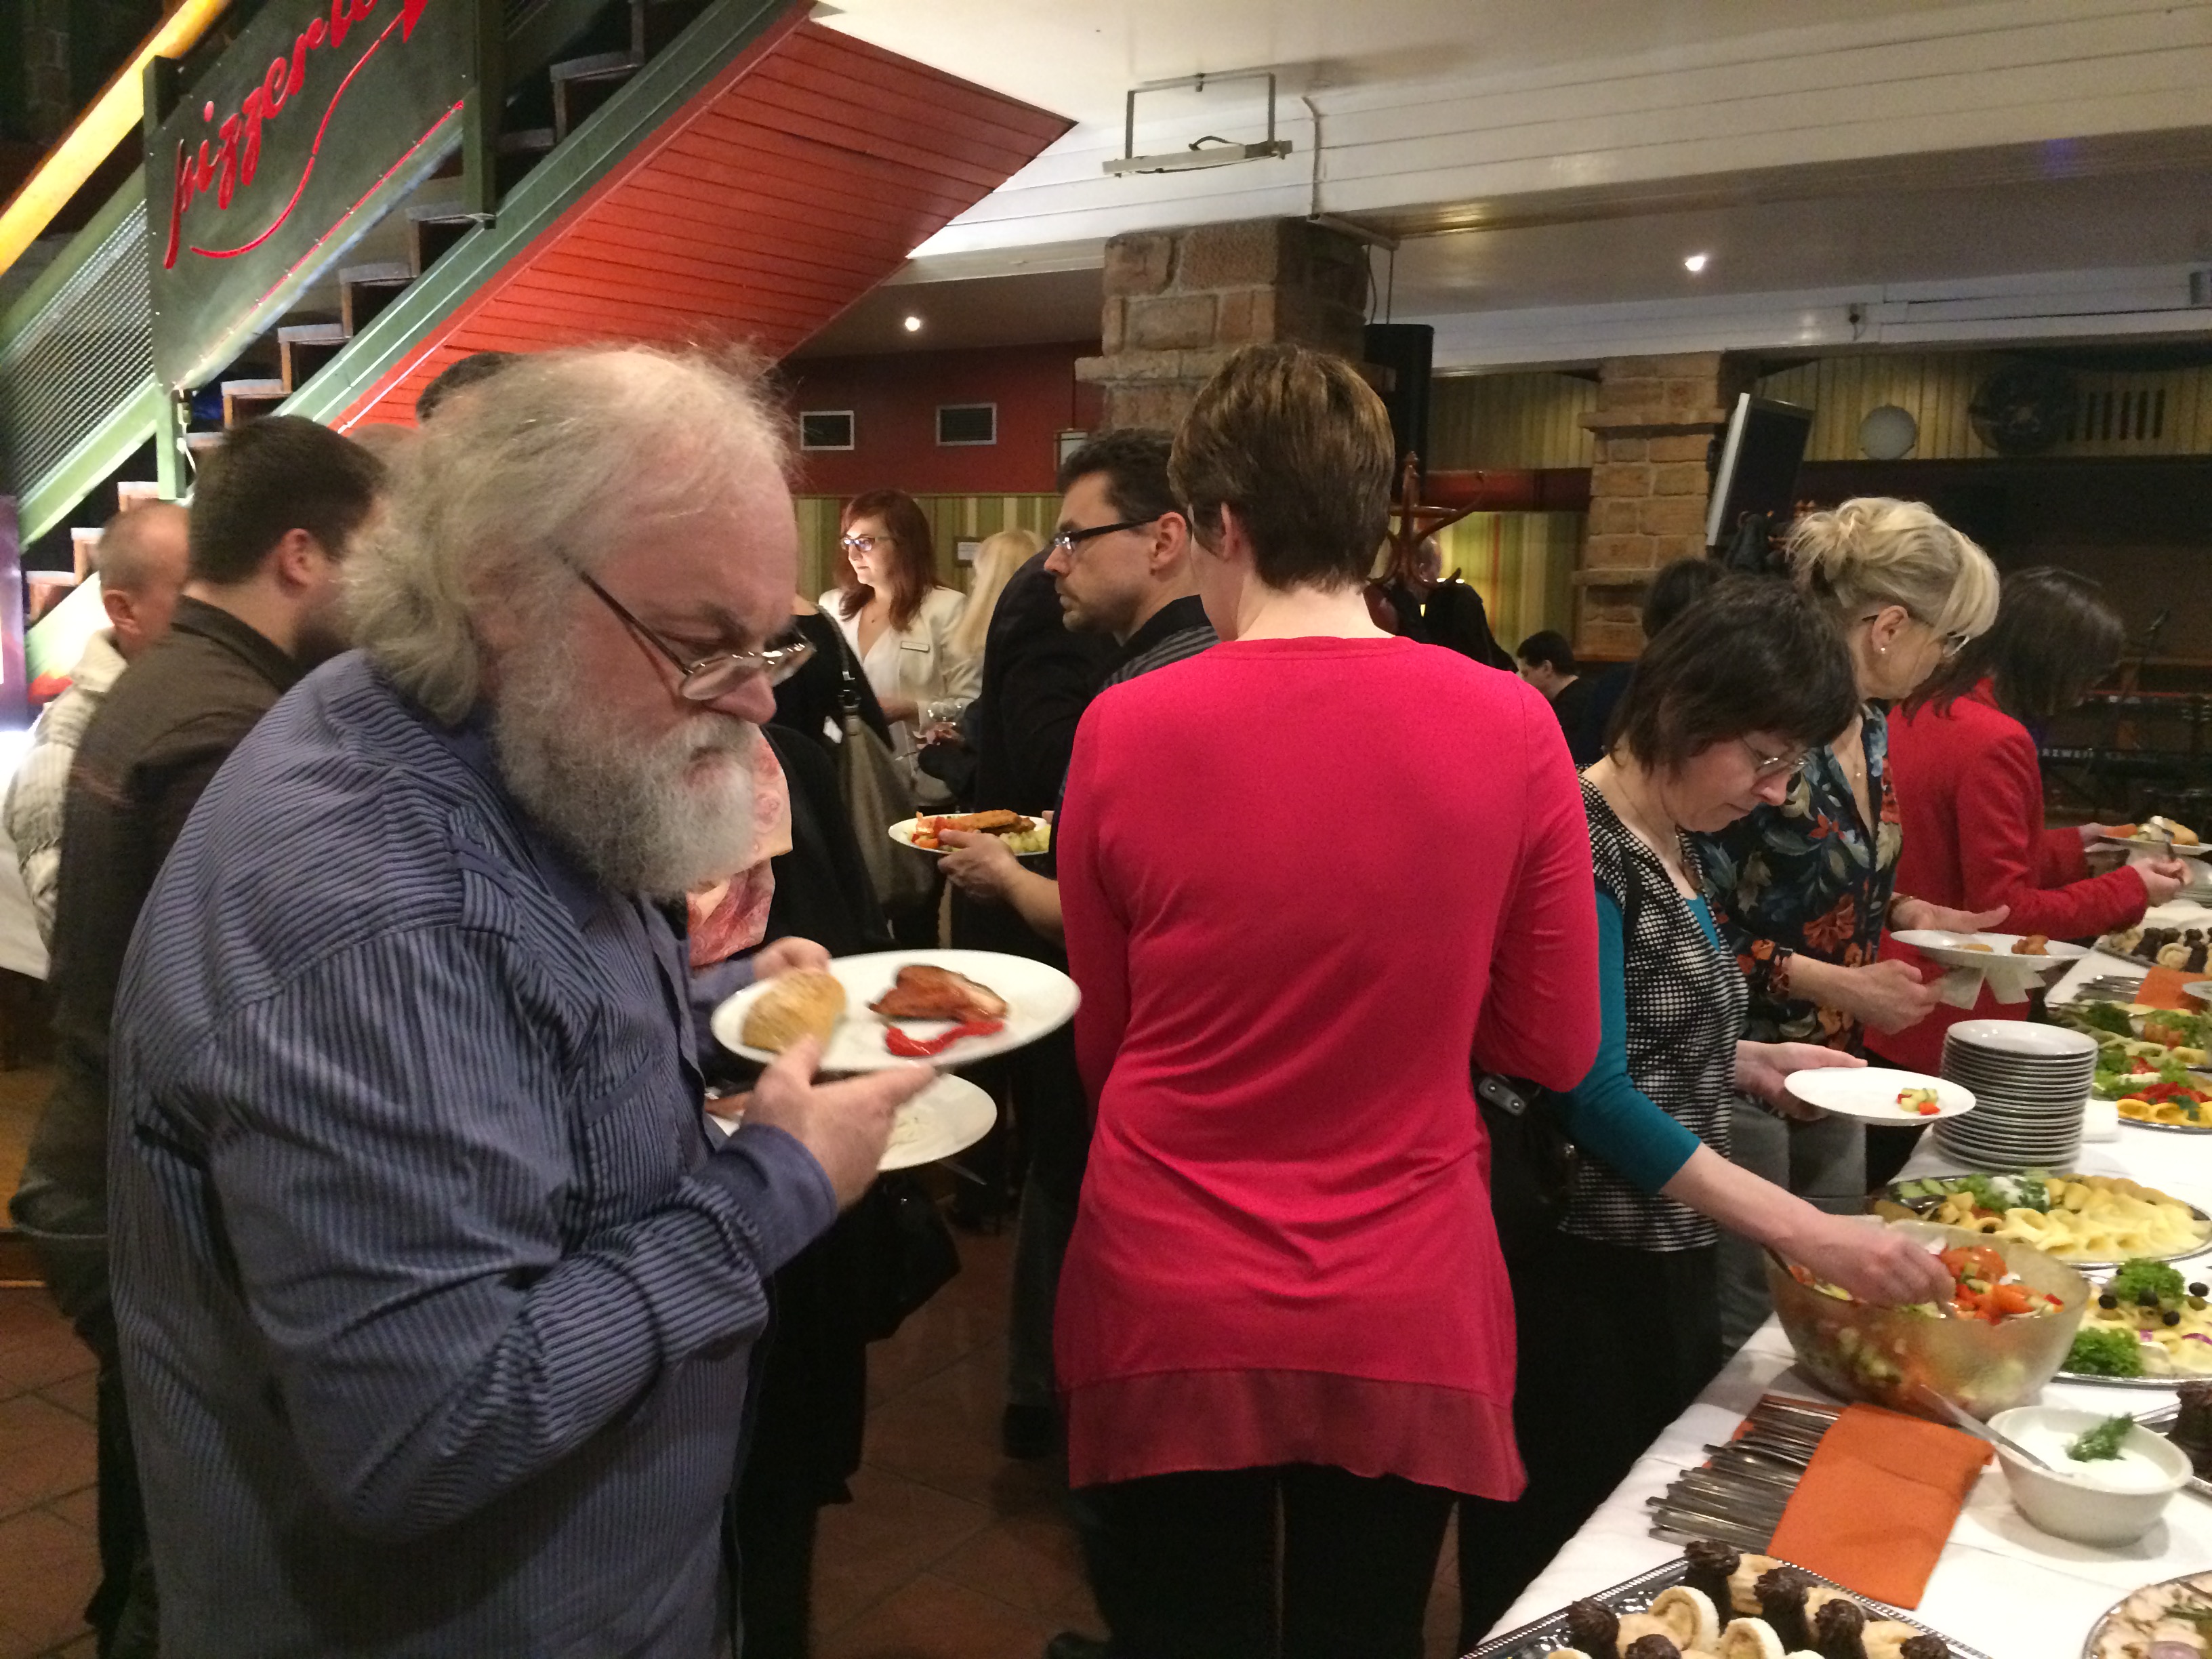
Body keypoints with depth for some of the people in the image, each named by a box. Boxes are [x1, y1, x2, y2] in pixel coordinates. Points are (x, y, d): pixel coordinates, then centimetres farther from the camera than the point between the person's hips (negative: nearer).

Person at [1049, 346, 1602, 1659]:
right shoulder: (1511, 727, -11)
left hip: (1170, 1307, 0)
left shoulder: (1124, 728, -12)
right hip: (1404, 1315, 1)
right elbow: (1556, 1048, -2)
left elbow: (1101, 1044, 0)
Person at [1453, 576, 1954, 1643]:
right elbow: (1595, 1096, -25)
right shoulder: (1583, 846, -19)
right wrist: (1808, 1233, -27)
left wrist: (1750, 1062, 4)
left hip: (1670, 1264, 9)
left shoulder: (1674, 846, 10)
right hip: (1578, 1277, -9)